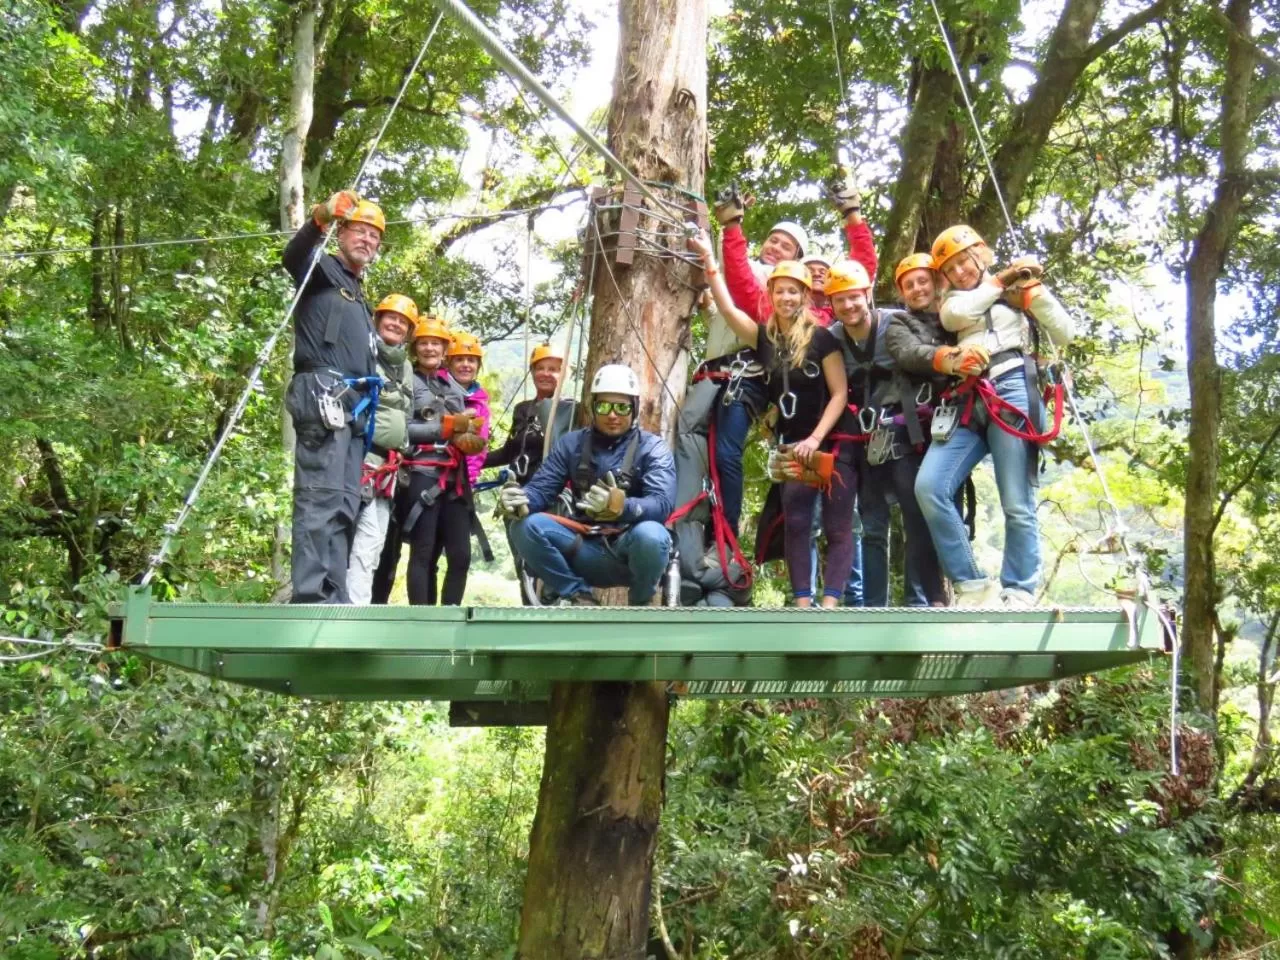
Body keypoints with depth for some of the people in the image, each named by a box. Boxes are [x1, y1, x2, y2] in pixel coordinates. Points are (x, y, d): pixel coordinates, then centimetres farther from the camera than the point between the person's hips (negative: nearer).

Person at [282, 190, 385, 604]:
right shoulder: (322, 271, 8)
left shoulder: (359, 299, 32)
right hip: (324, 398, -9)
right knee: (321, 499, -18)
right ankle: (311, 596, -23)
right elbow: (293, 256, -17)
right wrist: (320, 219, -36)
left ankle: (335, 596, 2)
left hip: (354, 410, 9)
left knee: (344, 507, 3)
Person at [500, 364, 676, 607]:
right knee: (526, 527, -21)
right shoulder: (571, 443, 7)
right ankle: (580, 597, -4)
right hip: (586, 551, 3)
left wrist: (621, 507, -41)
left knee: (650, 534, -37)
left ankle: (640, 605, -6)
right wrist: (521, 499, -27)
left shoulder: (652, 447, -3)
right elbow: (542, 488, -1)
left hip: (632, 550, -2)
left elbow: (663, 504, -18)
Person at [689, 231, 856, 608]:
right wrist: (709, 260, -13)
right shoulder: (765, 337, 5)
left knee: (838, 528, -4)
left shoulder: (821, 337, -7)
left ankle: (829, 604, -6)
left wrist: (816, 439, -18)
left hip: (832, 444, -4)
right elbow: (728, 309, -7)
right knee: (795, 524, 0)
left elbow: (839, 393, -9)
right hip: (792, 446, 4)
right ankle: (802, 604, 3)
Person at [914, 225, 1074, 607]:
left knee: (1017, 504, -7)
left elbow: (1065, 334, 5)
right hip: (967, 402, 4)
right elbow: (954, 315, 1)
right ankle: (972, 584, -8)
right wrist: (1000, 281, 8)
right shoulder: (954, 301, 28)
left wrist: (1032, 287, -1)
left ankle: (1018, 594, 2)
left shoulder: (1019, 290, 17)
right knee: (929, 487, -15)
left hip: (1012, 392, -4)